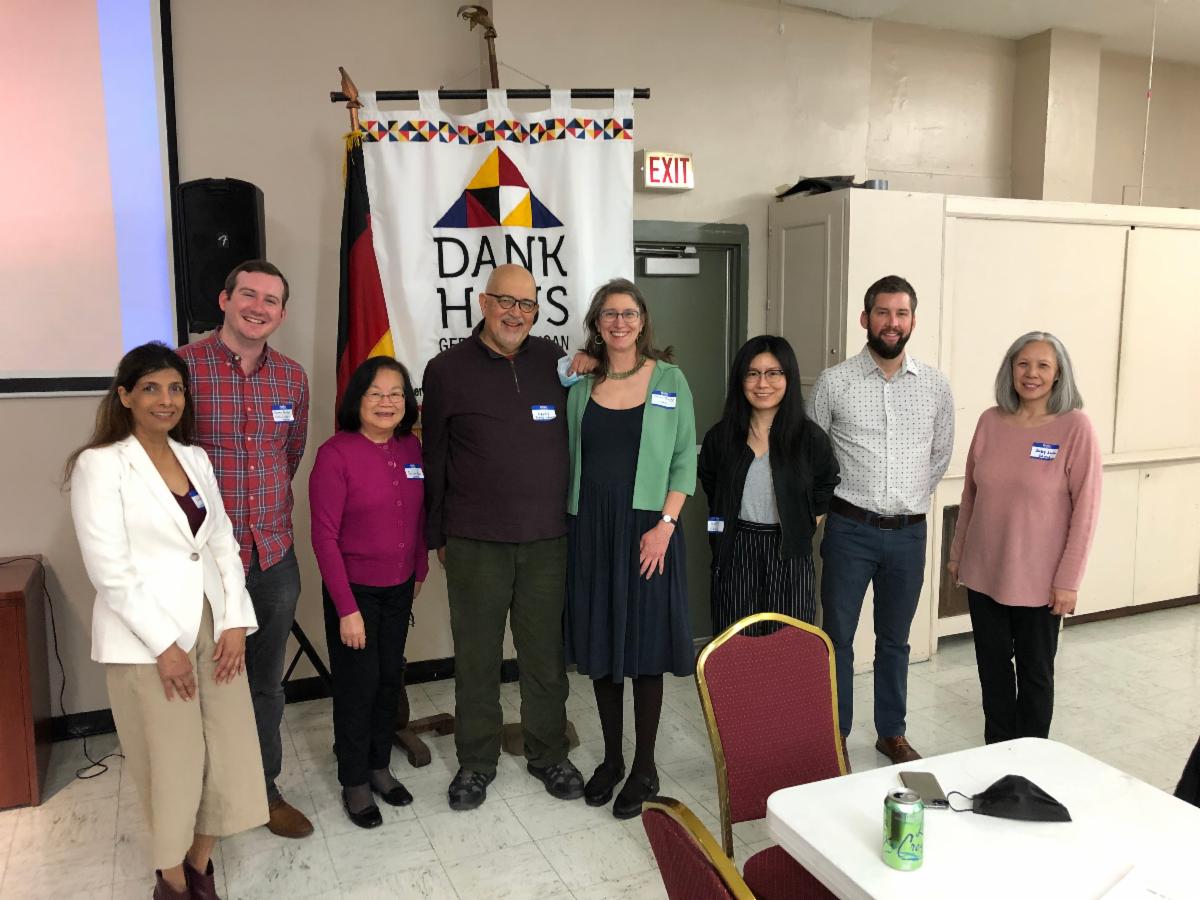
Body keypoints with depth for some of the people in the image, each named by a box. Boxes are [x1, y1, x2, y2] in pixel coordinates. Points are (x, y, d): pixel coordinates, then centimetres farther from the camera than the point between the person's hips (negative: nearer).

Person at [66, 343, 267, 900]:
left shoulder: (195, 458, 10)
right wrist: (164, 644, -15)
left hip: (213, 625, 5)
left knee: (229, 752, 7)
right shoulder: (100, 464, -8)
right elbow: (109, 568, -13)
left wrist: (236, 621, -2)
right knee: (173, 762, 5)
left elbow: (223, 541, 9)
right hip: (147, 638, -5)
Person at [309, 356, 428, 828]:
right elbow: (325, 536, -16)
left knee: (390, 678, 15)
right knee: (357, 683, 6)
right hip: (354, 589, -5)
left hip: (399, 589, 5)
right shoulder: (335, 454, -17)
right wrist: (346, 608, -16)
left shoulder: (411, 448, -1)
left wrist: (420, 572, 10)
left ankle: (380, 766, 34)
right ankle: (354, 781, 25)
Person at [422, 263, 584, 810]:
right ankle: (476, 761, 28)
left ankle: (548, 754, 29)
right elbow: (433, 461, 4)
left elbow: (574, 436, 13)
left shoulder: (552, 360, 6)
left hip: (547, 539, 2)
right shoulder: (447, 369, 0)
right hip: (474, 543, -2)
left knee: (546, 654, 11)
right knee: (476, 657, 10)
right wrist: (437, 537, 6)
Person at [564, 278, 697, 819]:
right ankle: (611, 759, 26)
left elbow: (685, 460, -2)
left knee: (644, 645, 3)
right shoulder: (582, 383, 7)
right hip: (590, 526, 3)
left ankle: (644, 768, 18)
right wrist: (571, 523, 2)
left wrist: (665, 524, -12)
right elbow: (572, 456, 11)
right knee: (599, 644, 10)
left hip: (646, 527, -3)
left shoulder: (669, 380, 0)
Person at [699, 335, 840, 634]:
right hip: (735, 556, 1)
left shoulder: (810, 438, -4)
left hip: (790, 556, -1)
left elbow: (828, 486, 13)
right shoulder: (720, 437, 0)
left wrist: (805, 527, 7)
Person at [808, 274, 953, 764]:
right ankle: (834, 737, 21)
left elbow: (941, 453, 15)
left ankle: (892, 733, 32)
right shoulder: (834, 382, -6)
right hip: (850, 530, -2)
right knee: (838, 639, 6)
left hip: (909, 532, 3)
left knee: (895, 640, 16)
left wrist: (913, 497, 11)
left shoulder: (935, 385, 2)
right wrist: (836, 500, 3)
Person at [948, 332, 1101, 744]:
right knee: (992, 667, 15)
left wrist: (1068, 579, -12)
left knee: (1035, 672, 12)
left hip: (1039, 580, -3)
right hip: (984, 573, 4)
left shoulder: (1075, 427, -10)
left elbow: (1085, 508, -10)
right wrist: (957, 553, 11)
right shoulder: (990, 421, 1)